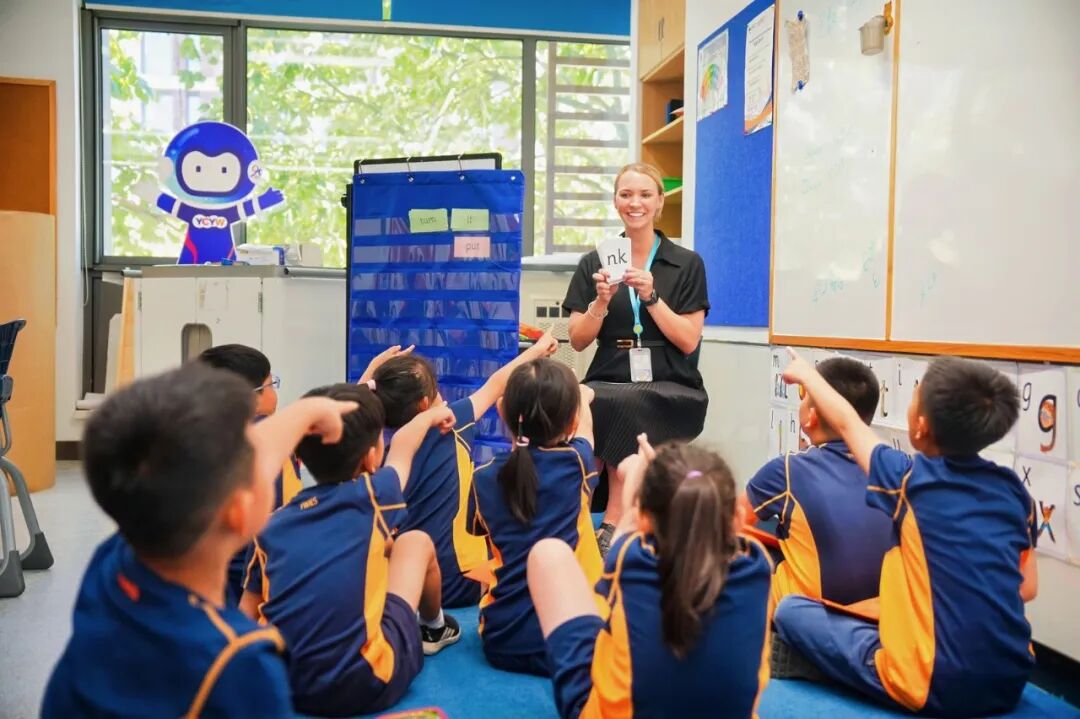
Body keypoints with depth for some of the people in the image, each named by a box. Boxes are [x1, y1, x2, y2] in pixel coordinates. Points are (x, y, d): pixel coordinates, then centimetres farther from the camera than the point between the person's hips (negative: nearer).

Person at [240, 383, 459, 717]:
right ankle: (434, 628, 42)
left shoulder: (271, 526, 4)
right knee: (416, 541, 16)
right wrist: (430, 416, 37)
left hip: (280, 686, 4)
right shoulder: (371, 497, -4)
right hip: (363, 686, -4)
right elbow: (402, 448, 17)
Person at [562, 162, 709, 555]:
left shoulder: (687, 264, 6)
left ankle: (614, 523, -22)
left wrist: (651, 296, -12)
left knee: (629, 406, -34)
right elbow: (578, 340, 6)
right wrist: (602, 301, -10)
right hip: (608, 383, 2)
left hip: (670, 388, -1)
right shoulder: (594, 263, 11)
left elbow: (688, 341, -2)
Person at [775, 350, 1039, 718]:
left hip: (934, 688, -6)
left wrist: (805, 373, 22)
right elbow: (1027, 588, 9)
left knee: (791, 610, 5)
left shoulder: (910, 480, -11)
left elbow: (847, 423, 6)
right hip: (1010, 684, 7)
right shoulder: (1012, 489, 2)